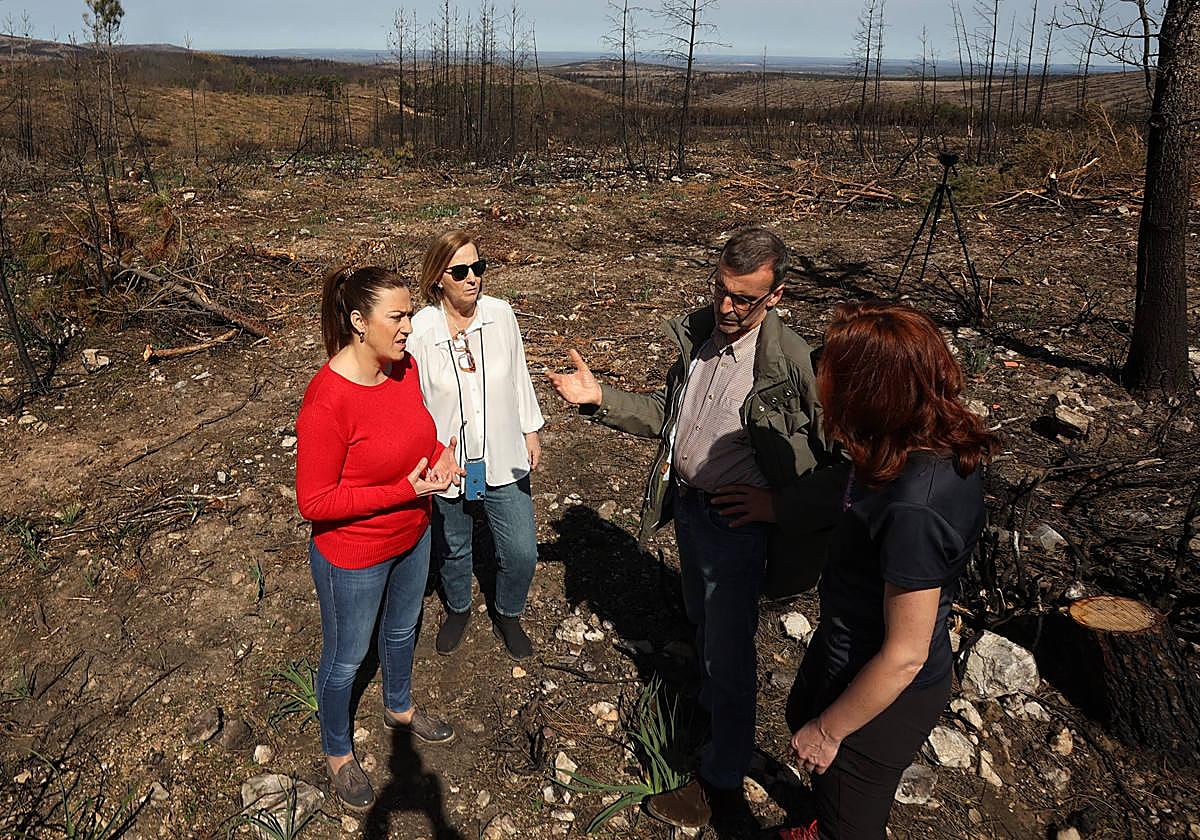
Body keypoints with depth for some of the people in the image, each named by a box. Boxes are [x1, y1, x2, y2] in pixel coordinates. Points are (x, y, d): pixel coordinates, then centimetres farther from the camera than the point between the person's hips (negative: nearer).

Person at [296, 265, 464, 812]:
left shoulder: (405, 366, -10)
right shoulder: (326, 403, -32)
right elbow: (314, 501, -27)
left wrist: (442, 455, -13)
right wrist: (405, 490, -29)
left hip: (412, 538, 7)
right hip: (353, 558, -7)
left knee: (402, 629, 30)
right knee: (345, 659, 17)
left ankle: (399, 709, 58)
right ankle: (337, 752, 45)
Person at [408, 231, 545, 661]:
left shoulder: (501, 314, -10)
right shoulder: (419, 331, -17)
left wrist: (530, 430, 10)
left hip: (503, 459, 2)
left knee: (522, 552, 8)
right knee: (452, 549, 21)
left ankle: (507, 615, 39)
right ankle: (458, 610, 51)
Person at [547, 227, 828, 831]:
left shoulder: (792, 362, -24)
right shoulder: (697, 333, -3)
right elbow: (666, 415, 8)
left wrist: (780, 504, -22)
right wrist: (600, 398, -2)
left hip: (737, 518, -7)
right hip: (686, 505, 7)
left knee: (727, 650, 5)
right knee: (701, 621, 27)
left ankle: (720, 785, 24)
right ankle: (709, 711, 54)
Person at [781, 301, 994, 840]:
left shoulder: (916, 508, -39)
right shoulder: (939, 446, -13)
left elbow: (904, 655, -29)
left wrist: (829, 730, -17)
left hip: (883, 693, -9)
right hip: (846, 644, 9)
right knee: (801, 715, 36)